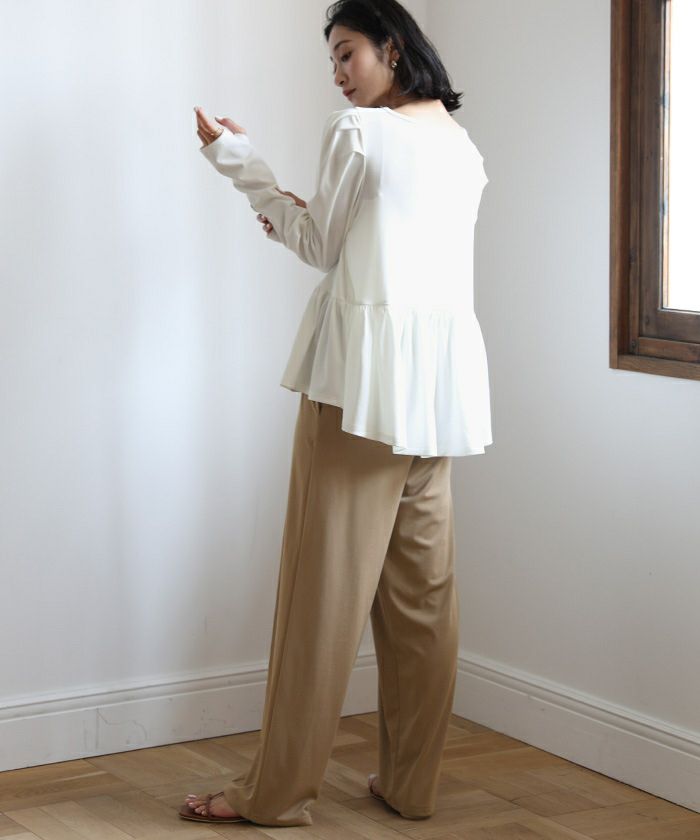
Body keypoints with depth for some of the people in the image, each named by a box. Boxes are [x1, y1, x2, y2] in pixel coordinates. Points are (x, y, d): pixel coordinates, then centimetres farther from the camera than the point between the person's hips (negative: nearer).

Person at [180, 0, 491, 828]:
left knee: (327, 582, -3)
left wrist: (240, 162, 9)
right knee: (423, 588, 9)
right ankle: (411, 783, 15)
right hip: (442, 382, 7)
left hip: (365, 374, -7)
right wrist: (304, 221, 23)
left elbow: (325, 250, 4)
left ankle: (278, 790, 3)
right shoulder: (463, 147, 15)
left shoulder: (356, 133, -6)